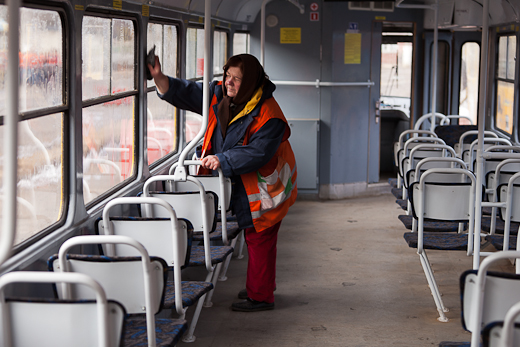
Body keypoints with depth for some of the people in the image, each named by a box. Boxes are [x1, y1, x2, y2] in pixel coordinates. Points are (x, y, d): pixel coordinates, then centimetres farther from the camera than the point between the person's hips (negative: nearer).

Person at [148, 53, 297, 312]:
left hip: (263, 187, -8)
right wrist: (159, 77, -14)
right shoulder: (218, 94, -2)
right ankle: (258, 287, 34)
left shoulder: (267, 114, -26)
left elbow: (258, 153, -29)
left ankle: (261, 296, 9)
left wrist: (223, 159, -33)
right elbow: (187, 94, 0)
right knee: (253, 238, 20)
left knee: (259, 240, -2)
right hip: (242, 185, 8)